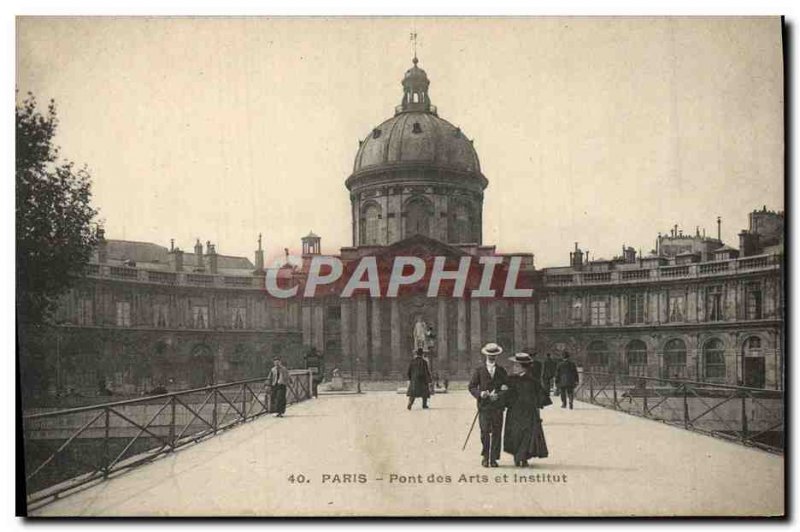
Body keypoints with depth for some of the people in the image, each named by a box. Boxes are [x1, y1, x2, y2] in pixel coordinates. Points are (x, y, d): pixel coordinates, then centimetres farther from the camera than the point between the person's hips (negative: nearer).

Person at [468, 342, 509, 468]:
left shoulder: (502, 370, 11)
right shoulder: (479, 370, 6)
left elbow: (507, 388, 8)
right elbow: (472, 387, 5)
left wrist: (499, 395, -10)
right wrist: (480, 393, -14)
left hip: (498, 406, 2)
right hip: (484, 406, -2)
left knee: (497, 433, 0)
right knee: (485, 432, -8)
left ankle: (493, 459, 8)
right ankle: (485, 457, 9)